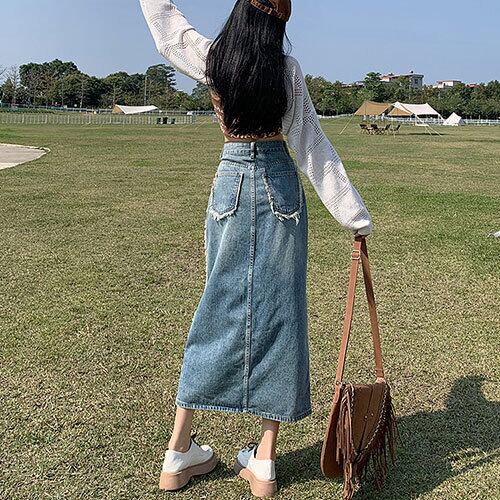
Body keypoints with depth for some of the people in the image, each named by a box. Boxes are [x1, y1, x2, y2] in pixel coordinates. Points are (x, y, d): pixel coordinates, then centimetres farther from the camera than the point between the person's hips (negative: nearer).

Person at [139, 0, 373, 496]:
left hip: (230, 186, 2)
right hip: (281, 190, -1)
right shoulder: (288, 69, -5)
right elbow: (313, 148, -5)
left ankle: (178, 453, 16)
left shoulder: (209, 59, -1)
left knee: (219, 308, 10)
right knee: (276, 312, 4)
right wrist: (354, 215, 0)